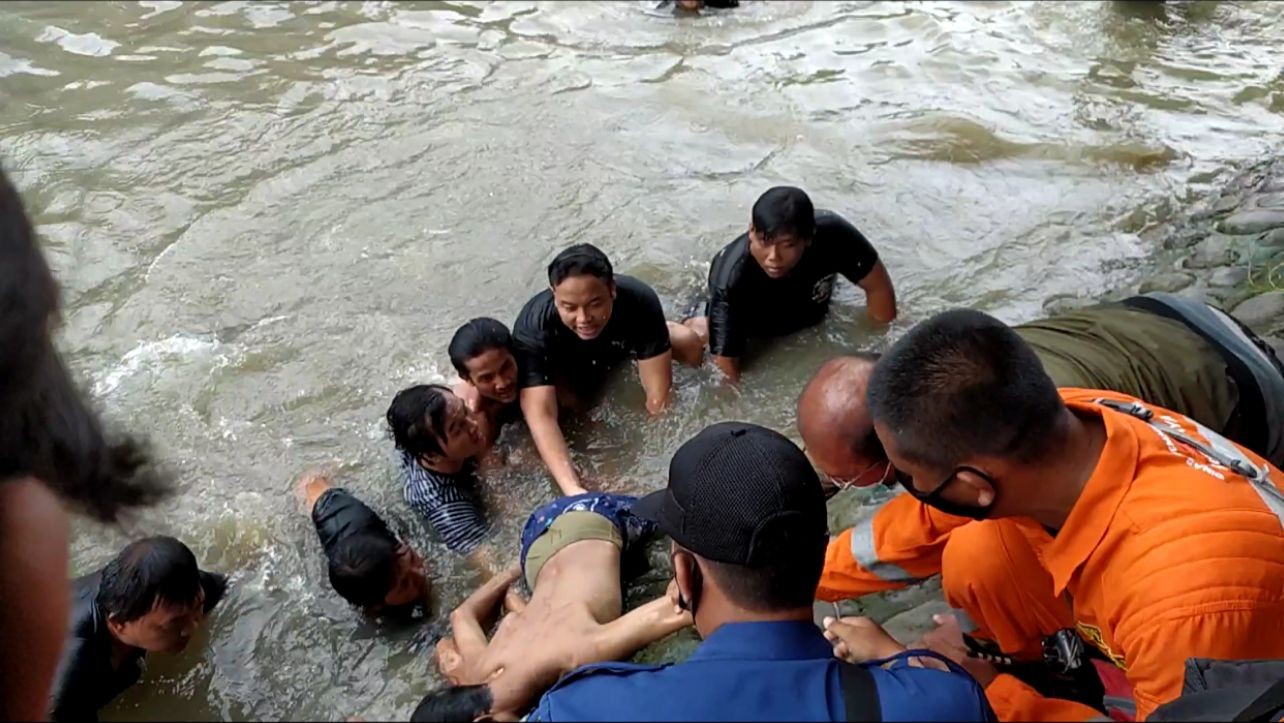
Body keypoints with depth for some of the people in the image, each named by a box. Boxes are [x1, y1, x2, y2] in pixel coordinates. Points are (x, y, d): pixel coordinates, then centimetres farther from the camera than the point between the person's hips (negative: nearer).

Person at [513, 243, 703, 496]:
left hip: (619, 346, 1)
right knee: (566, 397, -29)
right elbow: (540, 416, -52)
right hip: (564, 368, -1)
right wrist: (572, 489, -65)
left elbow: (658, 395, -38)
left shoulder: (640, 302, -40)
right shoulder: (533, 329, -44)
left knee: (690, 347, -13)